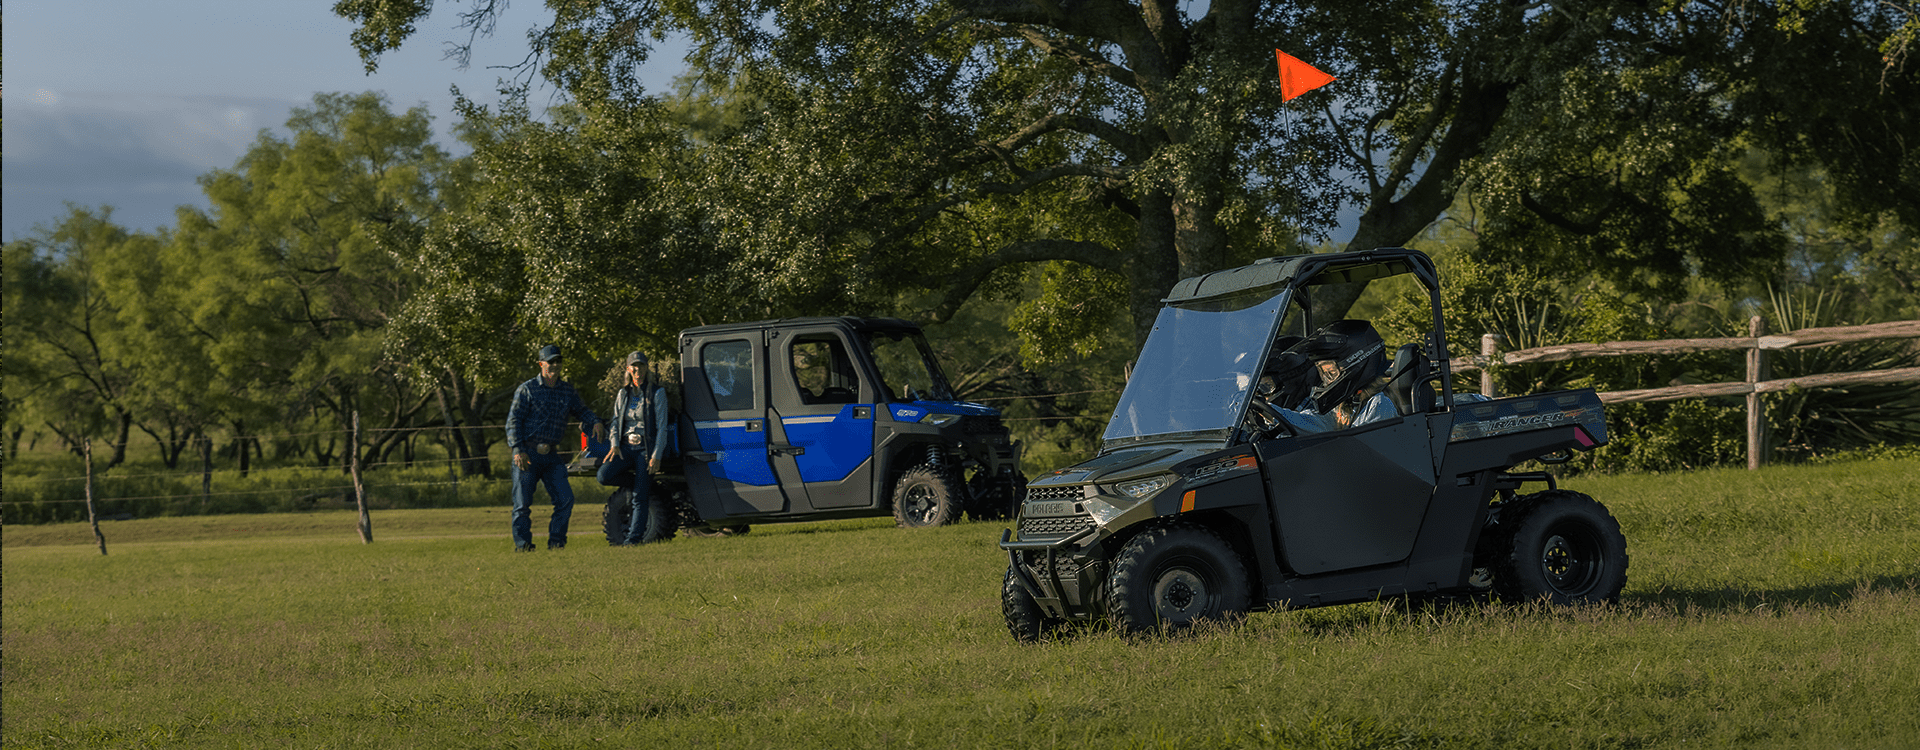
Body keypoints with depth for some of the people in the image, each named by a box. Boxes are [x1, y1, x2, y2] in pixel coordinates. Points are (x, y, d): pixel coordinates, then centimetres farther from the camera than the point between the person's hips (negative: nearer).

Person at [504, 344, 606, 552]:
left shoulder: (567, 391, 11)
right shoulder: (527, 390, -2)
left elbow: (581, 410, 25)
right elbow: (513, 421, -4)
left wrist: (595, 422, 3)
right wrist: (518, 450, -14)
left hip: (552, 456, 4)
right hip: (527, 454, -4)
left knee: (565, 498, -5)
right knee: (522, 503, -4)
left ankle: (556, 542, 6)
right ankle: (522, 544, 4)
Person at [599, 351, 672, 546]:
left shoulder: (657, 393, -3)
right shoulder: (623, 394, 11)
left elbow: (662, 427, -6)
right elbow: (615, 421, 14)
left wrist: (656, 456, -15)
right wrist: (615, 445, -5)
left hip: (646, 449, -4)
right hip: (626, 447, 4)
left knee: (640, 498, -10)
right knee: (604, 475, -20)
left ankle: (634, 537, -6)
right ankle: (634, 484, 6)